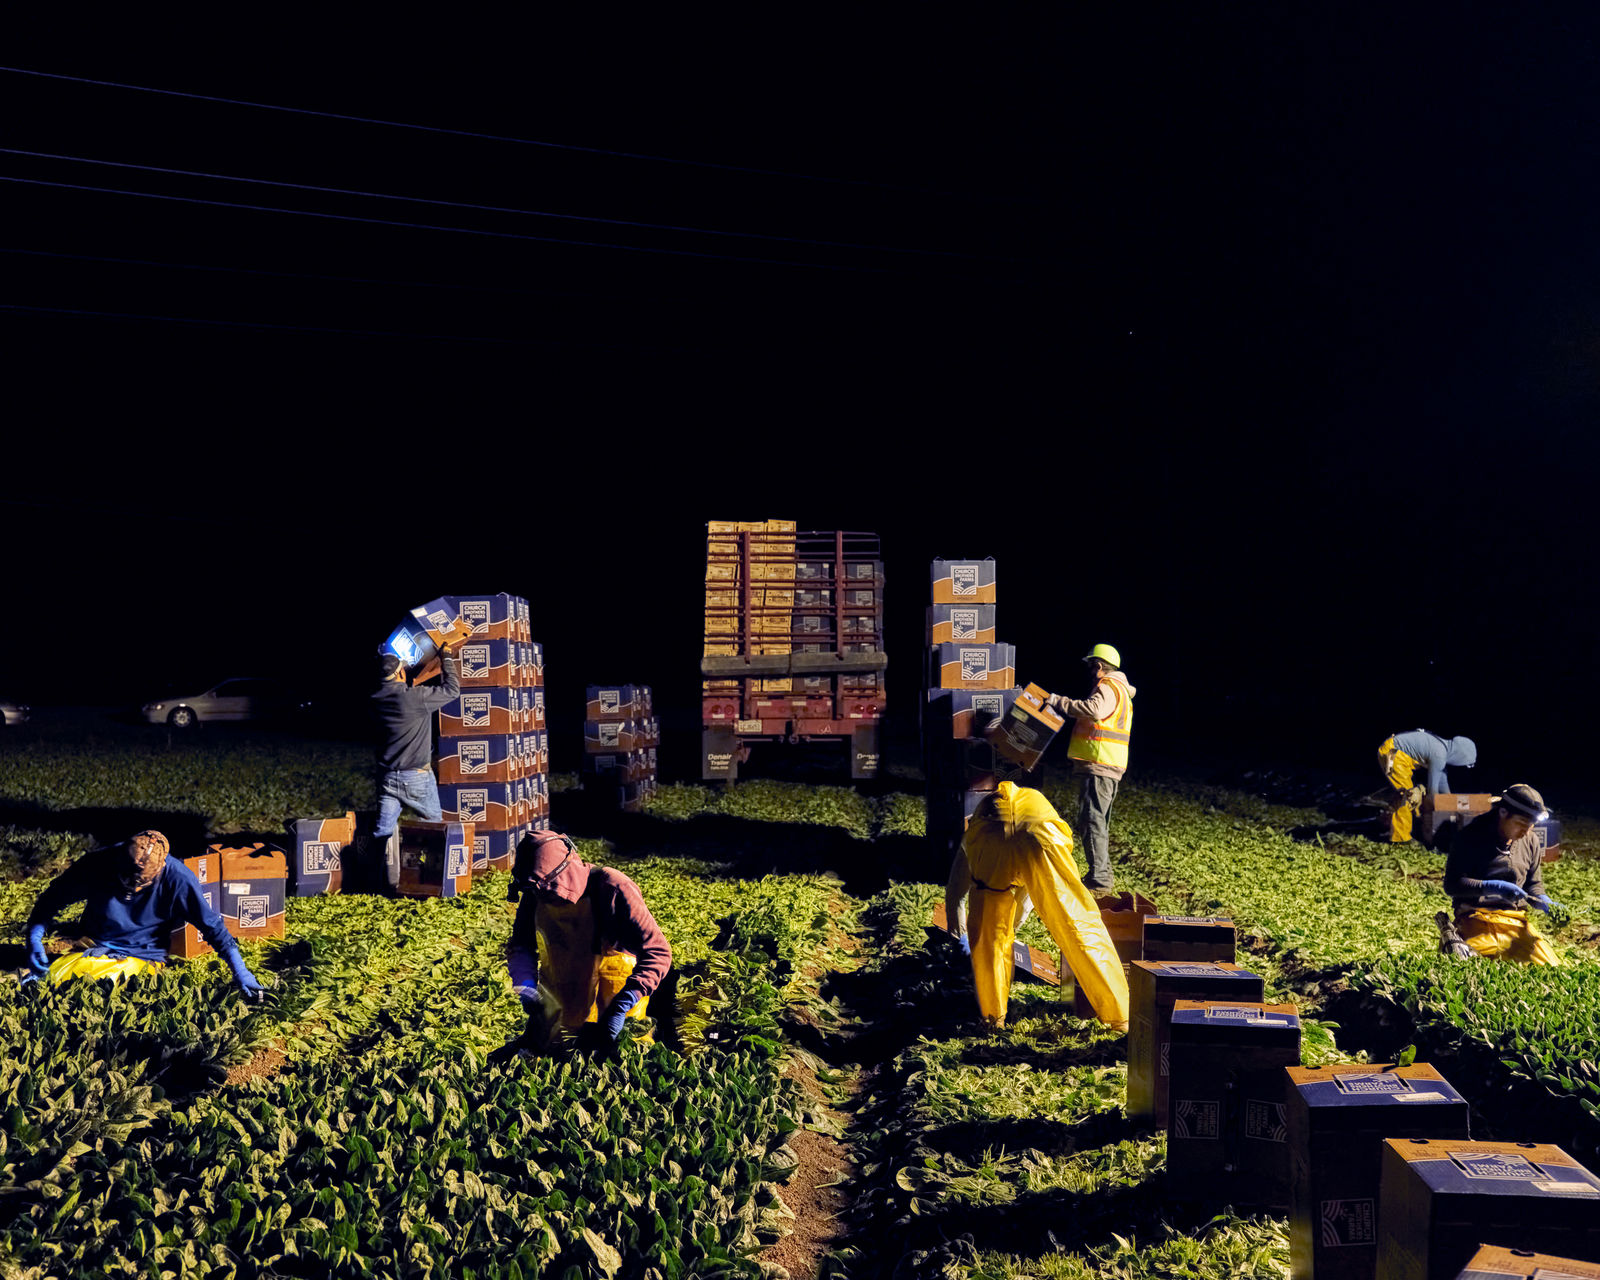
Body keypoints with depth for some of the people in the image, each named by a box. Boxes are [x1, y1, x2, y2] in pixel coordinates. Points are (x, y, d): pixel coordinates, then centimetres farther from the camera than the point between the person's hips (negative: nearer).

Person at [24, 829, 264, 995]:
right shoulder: (96, 865, -13)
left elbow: (212, 925, -11)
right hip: (94, 948, 3)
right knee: (48, 978, -22)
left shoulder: (177, 880, -18)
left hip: (141, 957, -3)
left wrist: (240, 971, -14)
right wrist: (34, 941, -12)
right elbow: (51, 901, 2)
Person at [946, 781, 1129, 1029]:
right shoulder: (1039, 802, 49)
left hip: (991, 849, 0)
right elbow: (1033, 888, 59)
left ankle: (993, 1014, 26)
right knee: (1081, 926, 11)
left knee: (987, 937, 23)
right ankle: (1120, 1014, 15)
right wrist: (1013, 924, 74)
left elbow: (955, 890, 51)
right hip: (1041, 842, 0)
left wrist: (956, 937, 66)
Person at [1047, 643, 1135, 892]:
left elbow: (1093, 709, -32)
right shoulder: (1120, 689, 24)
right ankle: (1103, 874, 24)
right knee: (1099, 821, 17)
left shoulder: (1108, 687, -11)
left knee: (1092, 821, -10)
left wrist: (1059, 701, -26)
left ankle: (1099, 879, -10)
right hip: (1110, 766, 11)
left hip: (1098, 765, -11)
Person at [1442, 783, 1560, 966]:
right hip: (1476, 916, -6)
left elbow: (1533, 884, 21)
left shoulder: (1531, 842, 11)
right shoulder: (1469, 837, -6)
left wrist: (1546, 903, -2)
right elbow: (1451, 885, -11)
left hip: (1516, 920, 6)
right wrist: (1492, 887, -23)